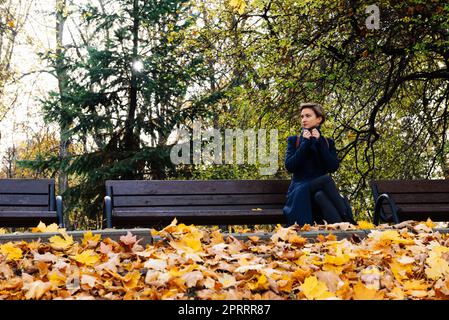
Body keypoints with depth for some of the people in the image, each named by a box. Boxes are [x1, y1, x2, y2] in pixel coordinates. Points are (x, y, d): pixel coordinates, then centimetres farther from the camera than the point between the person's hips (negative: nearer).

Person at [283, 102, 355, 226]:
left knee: (320, 195, -36)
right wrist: (305, 143, -5)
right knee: (326, 178, -33)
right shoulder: (294, 141, 14)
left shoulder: (328, 142, 17)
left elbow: (333, 167, -3)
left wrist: (319, 142, -5)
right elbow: (289, 166, -5)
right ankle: (347, 220, -41)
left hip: (321, 189, 2)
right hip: (300, 192, -2)